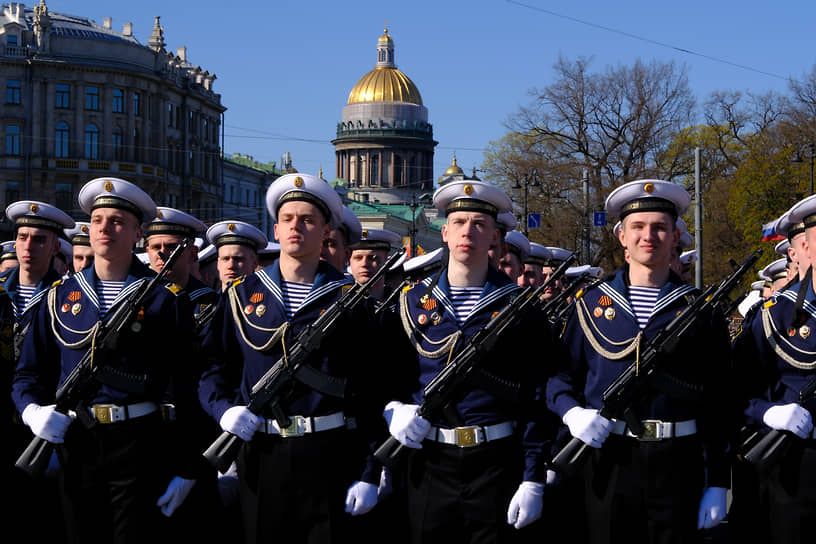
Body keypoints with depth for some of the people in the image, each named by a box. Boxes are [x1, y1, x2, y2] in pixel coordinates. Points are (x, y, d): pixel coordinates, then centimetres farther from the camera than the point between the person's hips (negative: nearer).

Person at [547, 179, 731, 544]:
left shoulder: (701, 309, 5)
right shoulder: (592, 304, 8)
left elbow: (717, 403, 4)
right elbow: (561, 375, 12)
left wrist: (718, 484, 1)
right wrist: (572, 412, -11)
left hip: (677, 463, 0)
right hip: (606, 459, 1)